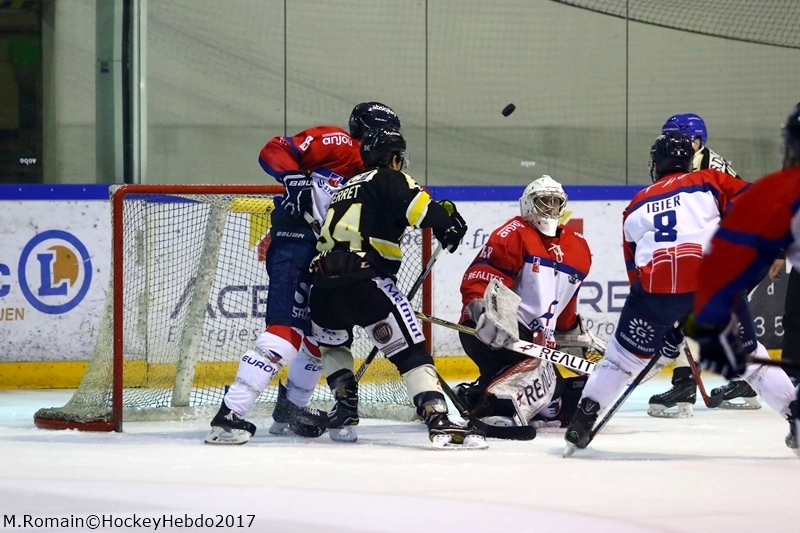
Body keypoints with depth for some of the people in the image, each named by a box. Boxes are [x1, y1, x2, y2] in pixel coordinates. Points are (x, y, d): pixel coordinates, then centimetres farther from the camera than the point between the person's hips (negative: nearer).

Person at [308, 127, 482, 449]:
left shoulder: (346, 188, 29)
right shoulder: (389, 180, 6)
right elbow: (426, 211, -12)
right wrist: (450, 226, 4)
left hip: (323, 281, 7)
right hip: (363, 279, -7)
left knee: (333, 343, 34)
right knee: (411, 352, -7)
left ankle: (344, 412, 26)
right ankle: (439, 422, -20)